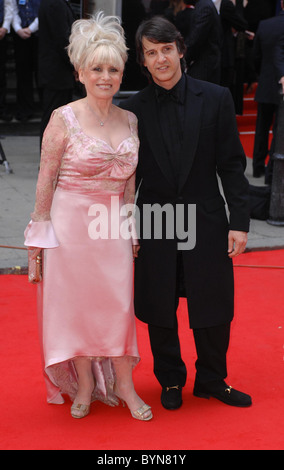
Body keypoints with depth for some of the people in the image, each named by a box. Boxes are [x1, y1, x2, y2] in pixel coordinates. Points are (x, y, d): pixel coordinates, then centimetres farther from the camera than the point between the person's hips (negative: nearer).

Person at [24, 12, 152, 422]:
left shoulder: (130, 121, 4)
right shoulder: (63, 119, -8)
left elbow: (130, 182, 11)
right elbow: (46, 180, -6)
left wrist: (133, 227, 9)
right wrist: (40, 231, -6)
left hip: (114, 226, 3)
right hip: (72, 221, -3)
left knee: (118, 301, 6)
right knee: (74, 300, 7)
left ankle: (123, 384, 22)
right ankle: (84, 384, 25)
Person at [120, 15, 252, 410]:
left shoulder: (216, 99, -3)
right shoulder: (133, 110, -1)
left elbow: (232, 165, -1)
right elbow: (128, 174, 4)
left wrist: (239, 221, -6)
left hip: (206, 223, 0)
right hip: (155, 228, 0)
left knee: (214, 308, 9)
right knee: (159, 311, 11)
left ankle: (212, 380, 31)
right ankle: (170, 380, 32)